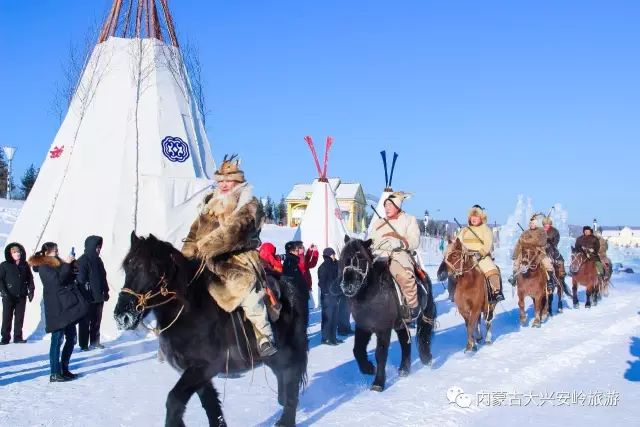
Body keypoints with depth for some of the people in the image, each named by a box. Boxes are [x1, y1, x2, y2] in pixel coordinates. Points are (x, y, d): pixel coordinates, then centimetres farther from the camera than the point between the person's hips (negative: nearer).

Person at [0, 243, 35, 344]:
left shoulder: (25, 265, 10)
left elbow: (30, 278, 13)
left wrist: (31, 291, 3)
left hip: (21, 296, 3)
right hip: (9, 297, -3)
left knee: (20, 317, 5)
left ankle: (18, 337, 10)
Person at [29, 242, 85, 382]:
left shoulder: (57, 263, 20)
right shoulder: (43, 267, -7)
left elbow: (70, 276, 22)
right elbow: (58, 279, -20)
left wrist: (71, 264, 7)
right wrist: (66, 264, -14)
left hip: (67, 306, 9)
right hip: (56, 309, -9)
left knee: (71, 339, 11)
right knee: (57, 339, -8)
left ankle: (64, 369, 19)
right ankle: (55, 374, -5)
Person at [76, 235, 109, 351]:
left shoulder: (98, 260, 14)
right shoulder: (83, 260, -11)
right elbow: (81, 279, -15)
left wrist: (106, 291, 20)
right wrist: (83, 294, -19)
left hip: (98, 296, 8)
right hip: (87, 297, -8)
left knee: (96, 320, 13)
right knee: (85, 321, -1)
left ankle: (95, 342, 23)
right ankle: (84, 345, 4)